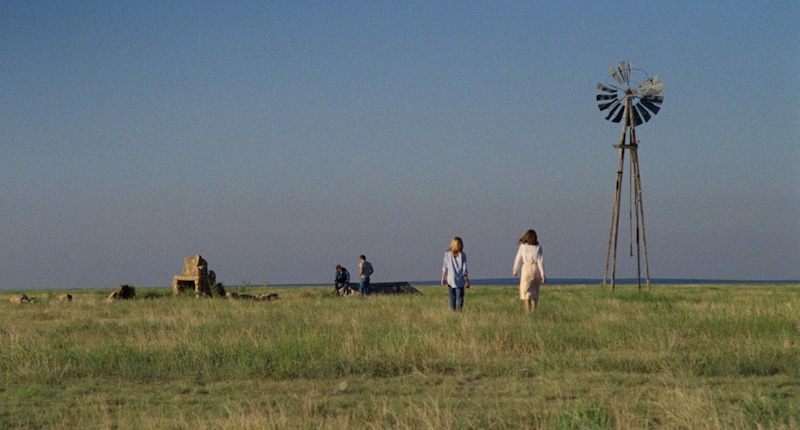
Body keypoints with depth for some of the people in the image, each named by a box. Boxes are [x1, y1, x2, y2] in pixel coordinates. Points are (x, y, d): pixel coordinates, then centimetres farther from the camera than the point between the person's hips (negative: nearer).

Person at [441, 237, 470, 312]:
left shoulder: (447, 254, 0)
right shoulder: (462, 255, -4)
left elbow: (444, 268, 0)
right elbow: (464, 269, -4)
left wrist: (443, 278, 8)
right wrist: (467, 281, 3)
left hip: (450, 280, 2)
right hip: (460, 280, -2)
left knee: (452, 298, 11)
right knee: (460, 297, -1)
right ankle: (459, 306, -27)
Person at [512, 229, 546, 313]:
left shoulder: (522, 246, 0)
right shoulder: (538, 247, 1)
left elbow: (518, 259, 3)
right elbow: (540, 261, -3)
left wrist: (515, 271, 15)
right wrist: (543, 274, -2)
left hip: (527, 268, -2)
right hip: (536, 269, 2)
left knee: (525, 291, 0)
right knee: (535, 291, 15)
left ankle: (528, 311, -10)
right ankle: (534, 310, 13)